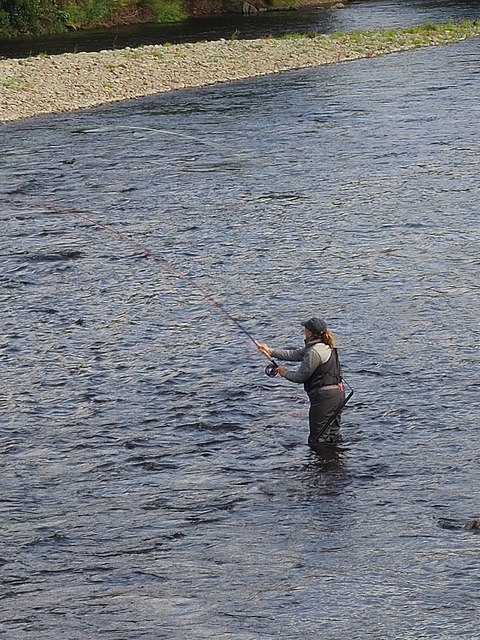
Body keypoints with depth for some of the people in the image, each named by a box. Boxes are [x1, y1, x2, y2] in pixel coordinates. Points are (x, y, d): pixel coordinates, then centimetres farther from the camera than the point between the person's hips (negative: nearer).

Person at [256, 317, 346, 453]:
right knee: (332, 438, 17)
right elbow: (295, 354, 17)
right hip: (337, 394, 10)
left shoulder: (314, 352, -20)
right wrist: (271, 351, 18)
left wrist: (285, 373, 8)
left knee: (318, 441, -4)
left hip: (324, 398, -10)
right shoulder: (325, 346, 12)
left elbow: (300, 376, -12)